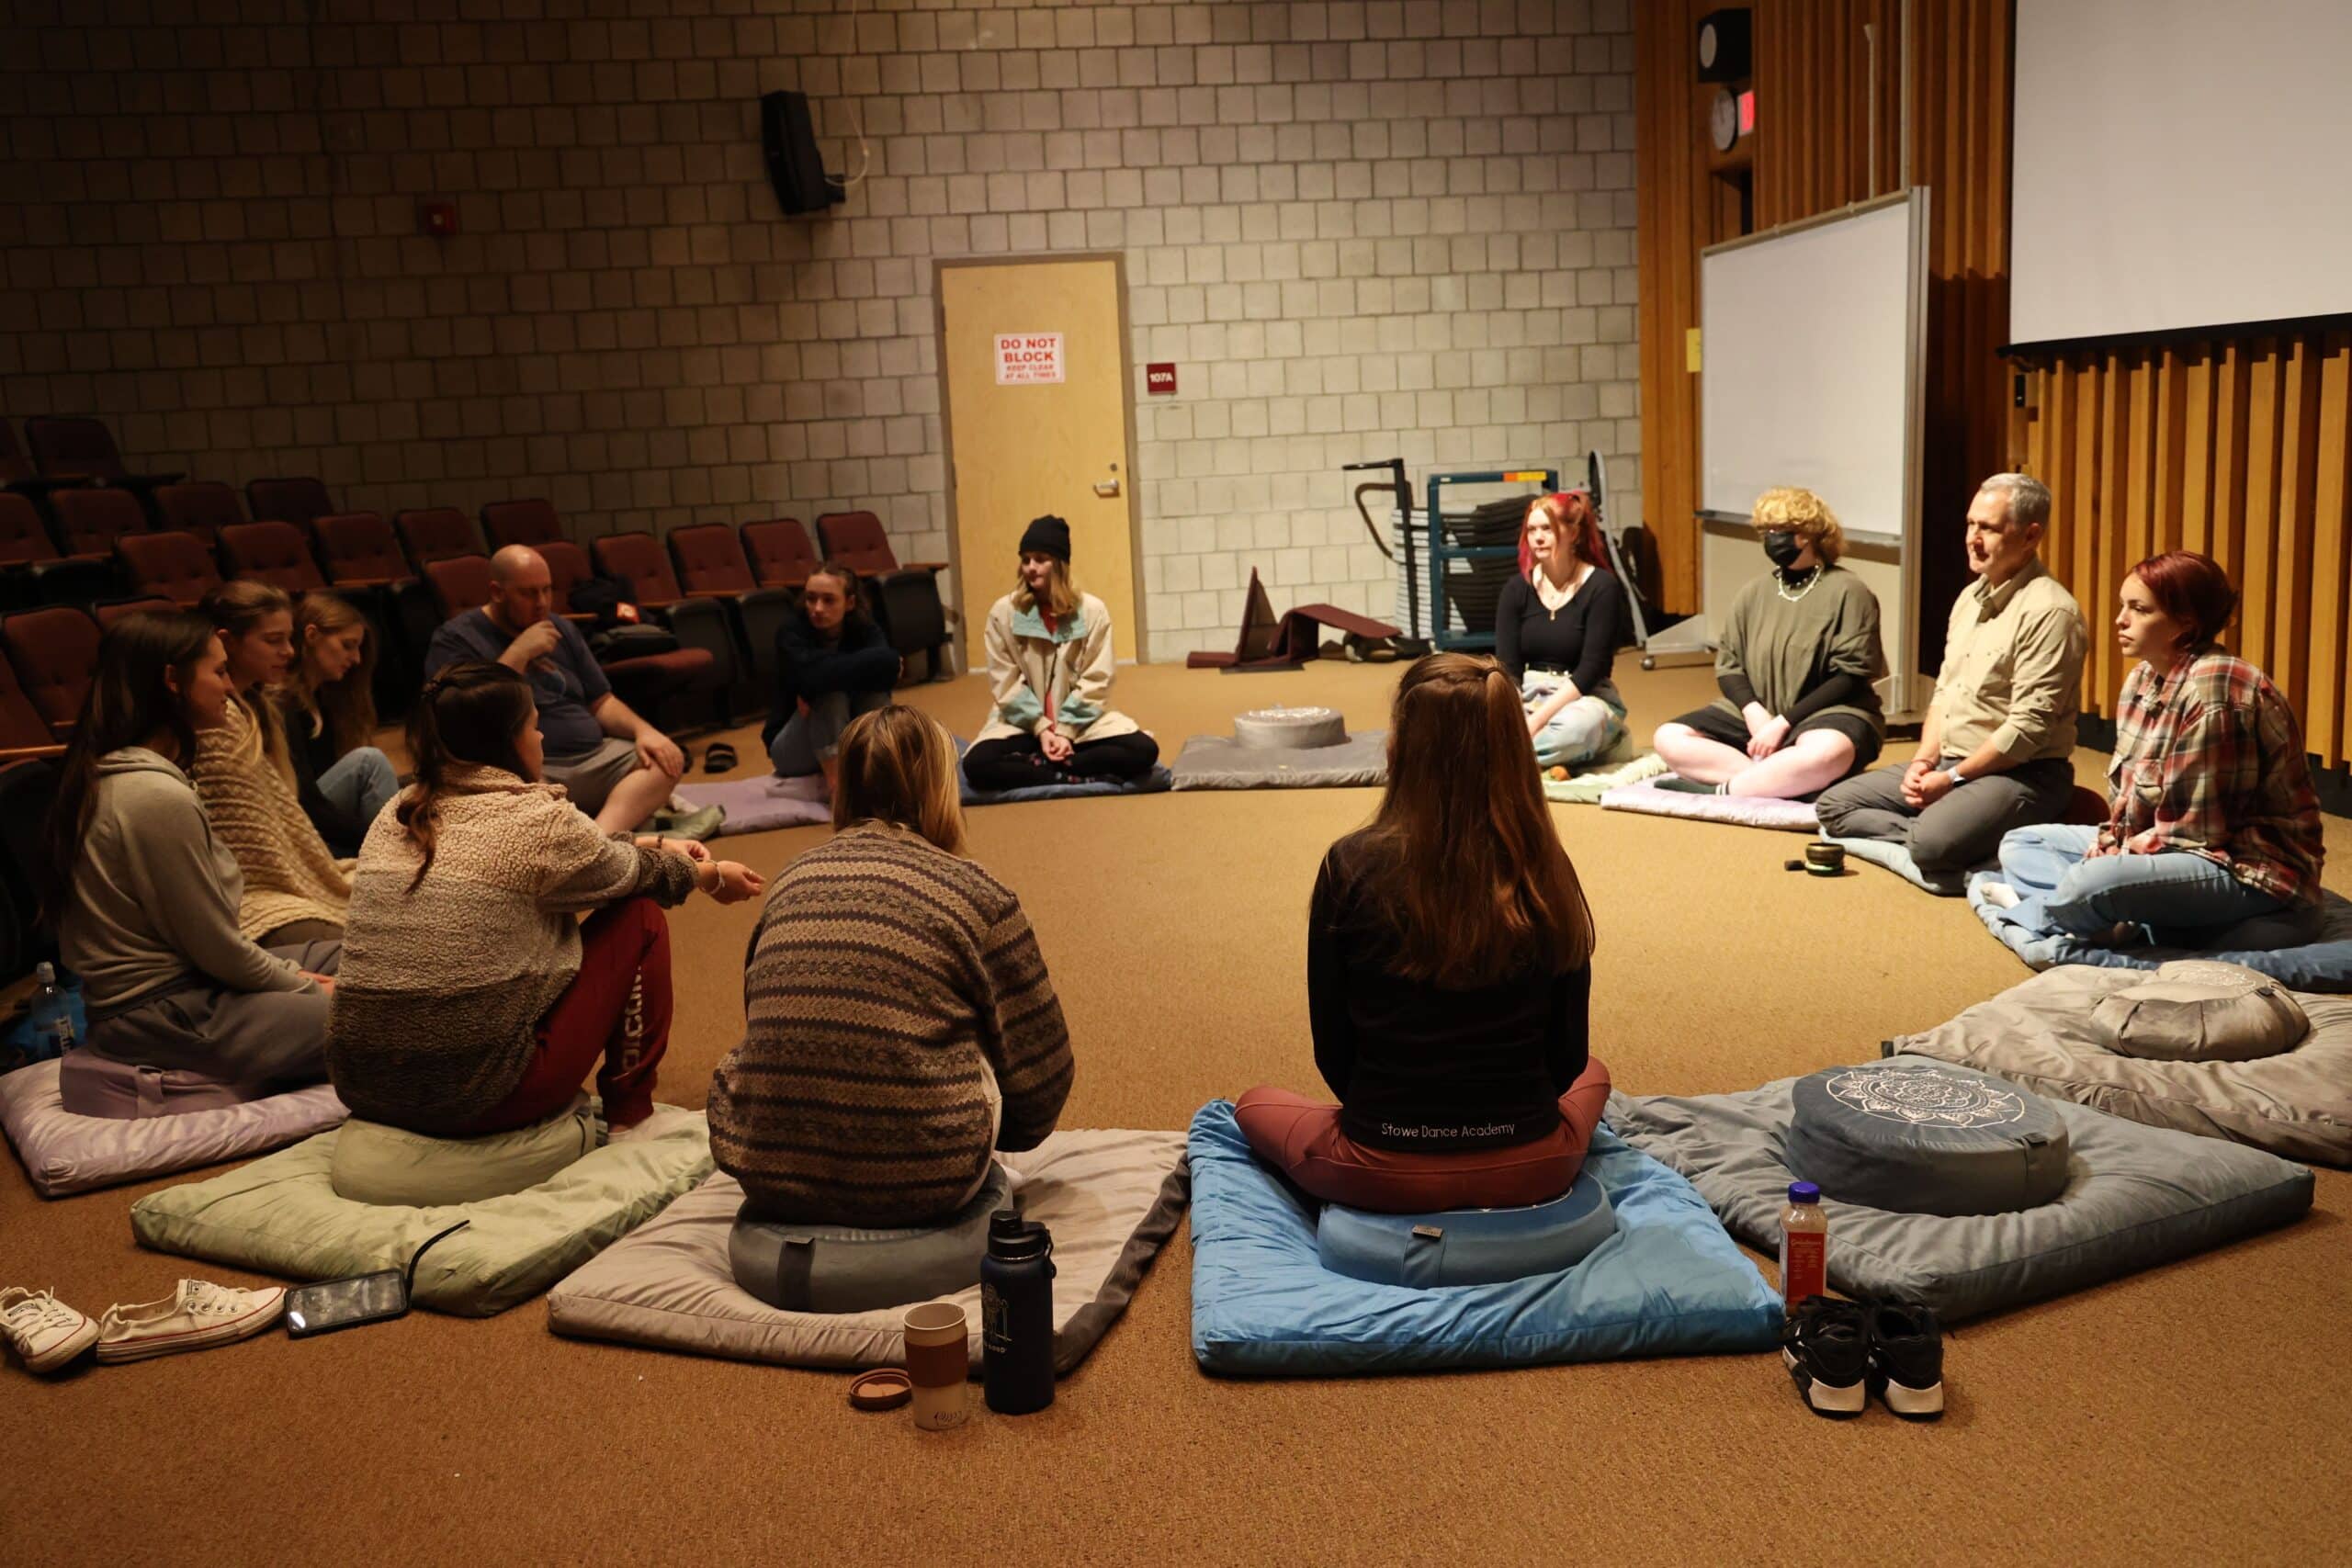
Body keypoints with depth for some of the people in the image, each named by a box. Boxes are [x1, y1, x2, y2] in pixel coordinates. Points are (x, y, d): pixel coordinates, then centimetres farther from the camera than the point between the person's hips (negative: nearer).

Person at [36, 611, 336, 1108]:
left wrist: (288, 973, 8)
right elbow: (218, 950, -17)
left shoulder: (105, 771, 6)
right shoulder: (158, 797, -23)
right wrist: (305, 986, -3)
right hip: (164, 1019, -10)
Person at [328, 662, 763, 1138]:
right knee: (640, 918, 8)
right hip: (477, 1098, -7)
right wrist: (710, 877, 28)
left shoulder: (397, 815, 8)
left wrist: (654, 846, 31)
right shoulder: (536, 819, -12)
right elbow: (632, 876, 9)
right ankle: (630, 1115, 15)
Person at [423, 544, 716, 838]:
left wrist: (643, 730, -1)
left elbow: (602, 703, 20)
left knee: (665, 759, -16)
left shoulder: (561, 629, 20)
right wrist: (518, 654, -13)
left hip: (593, 757, 7)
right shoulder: (456, 638, 1)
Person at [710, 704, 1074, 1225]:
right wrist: (1010, 1133, 24)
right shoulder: (978, 894, -3)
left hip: (765, 1171, 4)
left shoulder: (792, 879, 8)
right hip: (918, 1185, -3)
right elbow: (1041, 1077, 1)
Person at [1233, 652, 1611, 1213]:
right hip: (1532, 1172, 3)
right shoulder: (1546, 872, -9)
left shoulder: (1352, 866, -16)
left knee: (1255, 1106, 29)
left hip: (1384, 1174, -3)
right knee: (1592, 1075, 37)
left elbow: (1332, 1048, -6)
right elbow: (1567, 1055, 1)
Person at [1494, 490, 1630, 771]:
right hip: (1527, 696, 3)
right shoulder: (1516, 590, 4)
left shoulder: (1602, 587, -8)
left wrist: (1537, 719, -24)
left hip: (1583, 699, -3)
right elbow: (1508, 667, -1)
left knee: (1577, 726, -40)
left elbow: (1591, 669, -14)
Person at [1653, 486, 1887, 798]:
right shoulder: (1754, 592, 12)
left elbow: (1850, 676, -10)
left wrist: (1784, 722, -17)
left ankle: (1720, 790, -29)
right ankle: (1786, 783, -28)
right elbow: (1727, 665, 9)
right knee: (1669, 738, -16)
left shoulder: (1846, 591, -4)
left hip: (1826, 713, -6)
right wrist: (1753, 711, -13)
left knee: (1827, 753, -42)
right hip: (1755, 714, 6)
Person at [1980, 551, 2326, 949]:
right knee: (2020, 843, 9)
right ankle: (2134, 921, -13)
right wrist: (2108, 847, -8)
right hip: (2176, 848, 10)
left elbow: (2197, 828, -21)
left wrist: (2105, 863, -14)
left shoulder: (2212, 690, -23)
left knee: (2091, 885, -36)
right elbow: (2128, 797, 10)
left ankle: (2031, 910, -3)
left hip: (2251, 869, -10)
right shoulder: (2143, 677, 5)